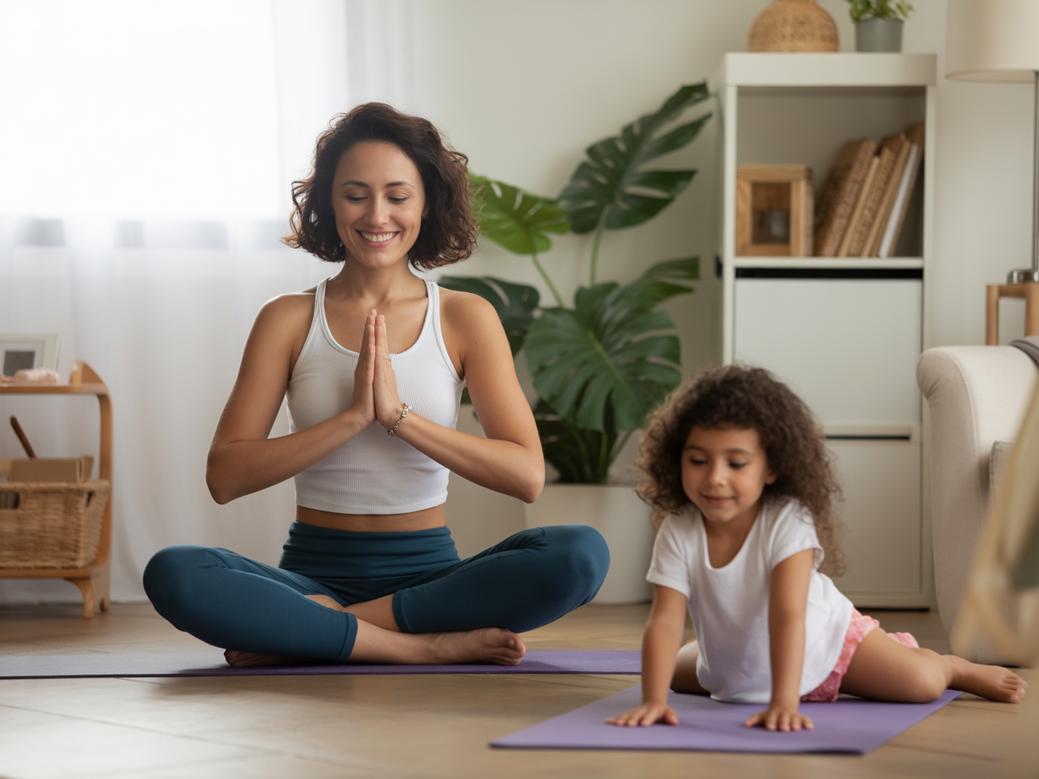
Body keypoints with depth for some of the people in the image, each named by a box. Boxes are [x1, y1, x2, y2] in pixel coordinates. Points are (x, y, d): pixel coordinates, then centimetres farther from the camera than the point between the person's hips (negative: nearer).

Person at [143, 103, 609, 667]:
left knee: (581, 554, -28)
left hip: (427, 573, 1)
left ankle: (311, 631, -22)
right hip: (315, 572, -1)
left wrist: (399, 415, -16)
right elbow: (224, 476, -6)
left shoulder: (466, 319, 4)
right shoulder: (289, 320, 4)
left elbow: (527, 476, -7)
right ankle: (427, 646, -26)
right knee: (172, 574, -30)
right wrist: (353, 416, -15)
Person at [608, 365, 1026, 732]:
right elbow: (664, 622, -32)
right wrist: (653, 700, -46)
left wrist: (784, 702, -51)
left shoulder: (788, 522, -34)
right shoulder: (678, 533, -26)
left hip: (825, 642, -4)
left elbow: (788, 616, -42)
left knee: (922, 683, -16)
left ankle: (957, 666, 22)